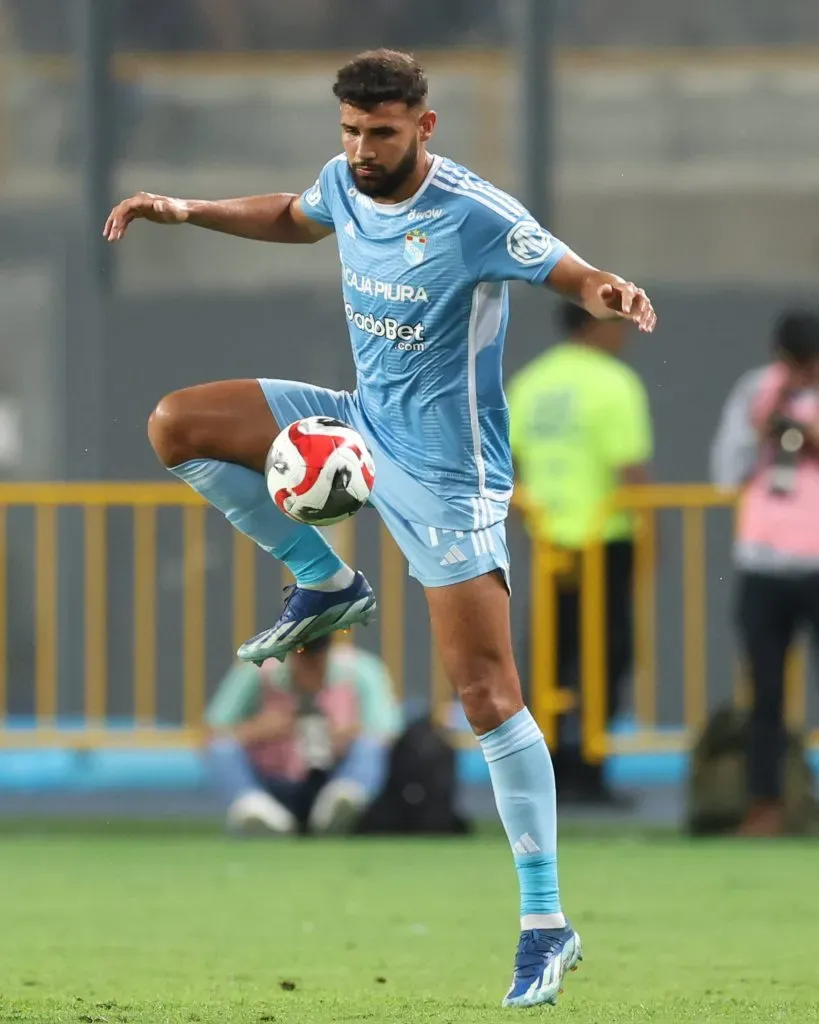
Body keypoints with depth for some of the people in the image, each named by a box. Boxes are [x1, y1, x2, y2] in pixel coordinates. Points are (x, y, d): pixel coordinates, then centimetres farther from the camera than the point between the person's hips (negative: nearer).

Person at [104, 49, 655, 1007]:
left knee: (484, 686, -12)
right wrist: (188, 211, 12)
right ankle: (324, 582, 13)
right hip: (359, 423, 7)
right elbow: (293, 216, 22)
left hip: (446, 471, -7)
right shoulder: (344, 183, -2)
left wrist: (610, 292, -44)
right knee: (176, 425, -2)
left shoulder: (476, 215, -23)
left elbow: (572, 274, -20)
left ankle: (546, 922, -9)